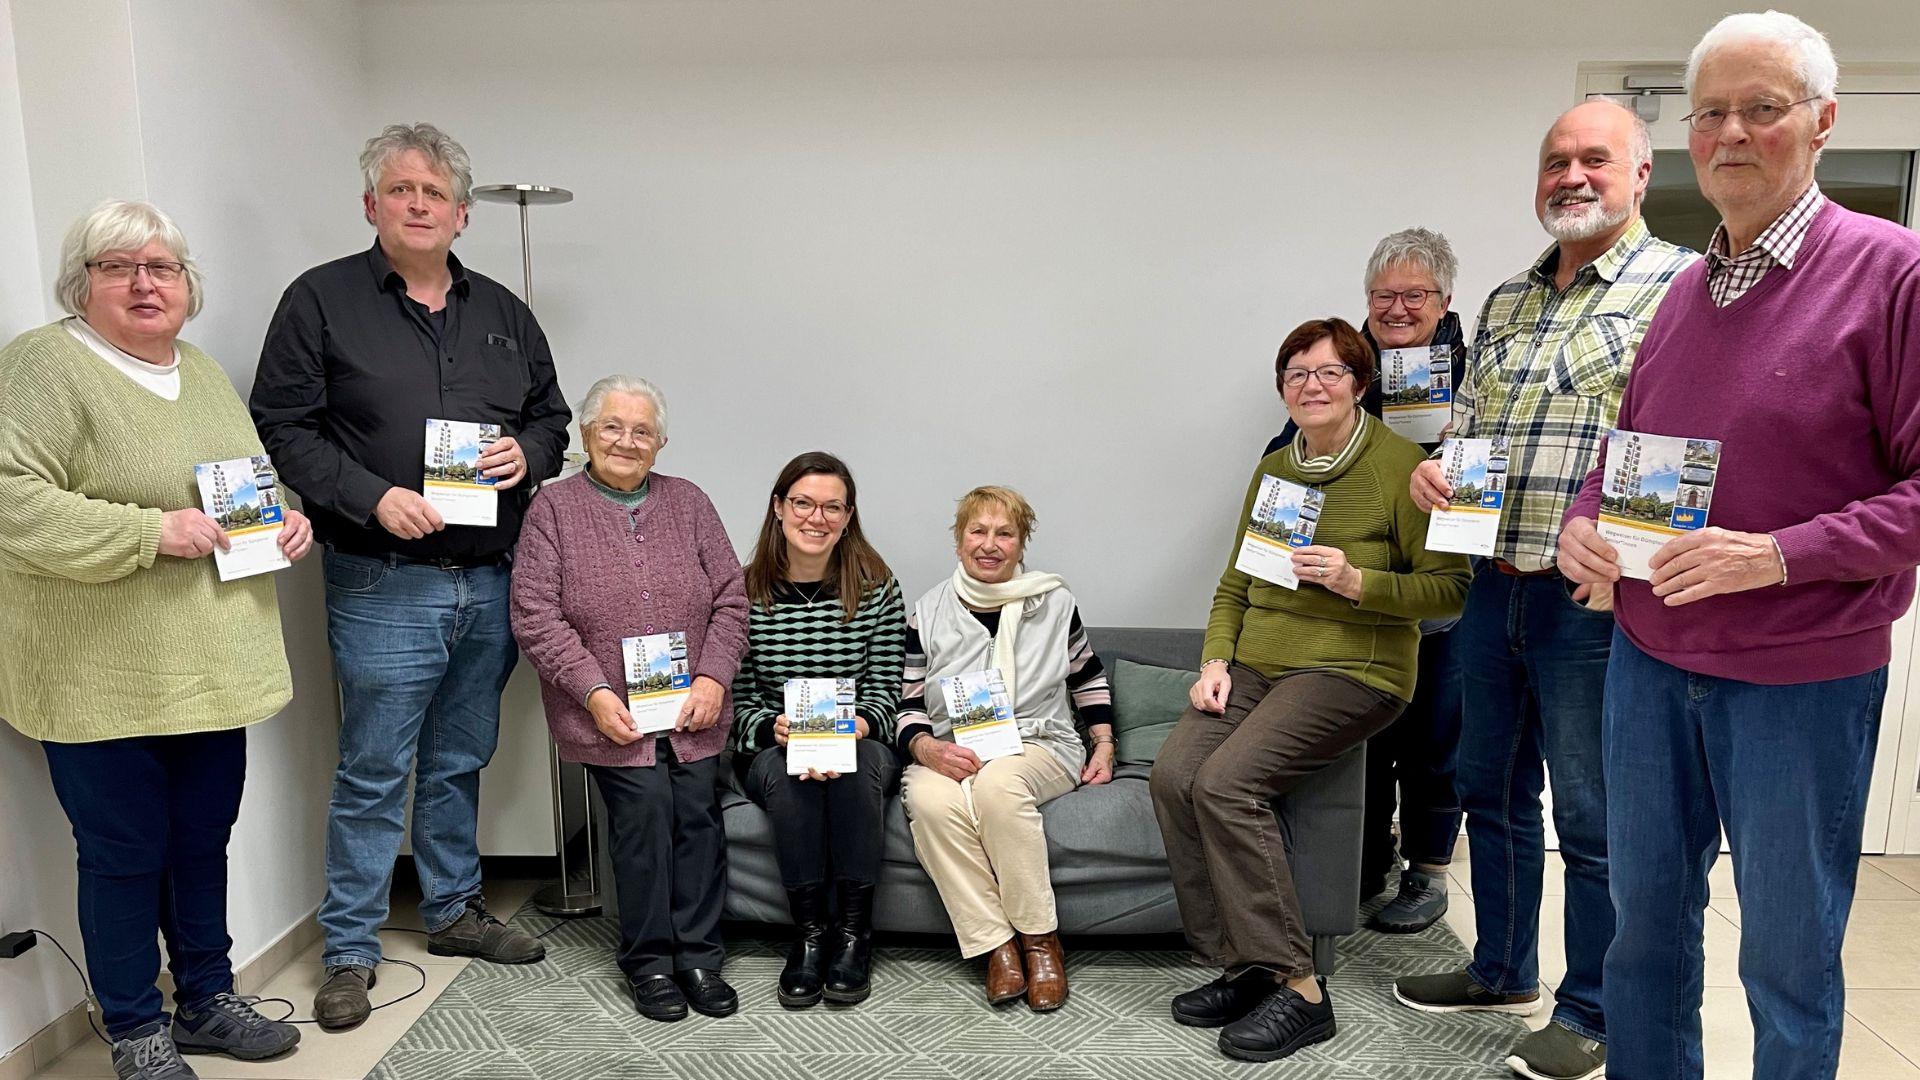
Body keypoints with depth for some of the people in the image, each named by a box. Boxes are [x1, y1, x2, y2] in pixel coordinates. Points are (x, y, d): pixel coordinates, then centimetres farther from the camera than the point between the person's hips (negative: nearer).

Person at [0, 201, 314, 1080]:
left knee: (203, 840, 17)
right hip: (103, 682, -6)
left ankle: (206, 1000, 34)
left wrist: (289, 520, 3)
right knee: (124, 855, 6)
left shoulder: (205, 373, 14)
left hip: (214, 670, 7)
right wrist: (151, 531, -24)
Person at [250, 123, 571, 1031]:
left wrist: (526, 452, -4)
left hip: (489, 582, 5)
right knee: (374, 772, 1)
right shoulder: (322, 300, -1)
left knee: (461, 761, 16)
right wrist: (373, 498, -17)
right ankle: (348, 951, 17)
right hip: (383, 587, -4)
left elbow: (551, 415, 18)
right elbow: (283, 427, -5)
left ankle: (453, 910, 32)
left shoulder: (501, 311, 13)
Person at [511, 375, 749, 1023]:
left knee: (698, 812, -10)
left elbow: (730, 598, 9)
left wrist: (713, 678, -5)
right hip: (610, 712, -2)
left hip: (692, 708, 2)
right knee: (644, 810, -15)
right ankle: (648, 959, 3)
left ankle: (699, 954, 6)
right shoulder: (553, 508, 4)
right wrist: (595, 692, -12)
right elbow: (535, 615, -4)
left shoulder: (687, 502, 13)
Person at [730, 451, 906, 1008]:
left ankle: (854, 932, -19)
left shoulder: (877, 588, -1)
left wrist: (852, 728, -23)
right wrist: (775, 728, -21)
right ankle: (808, 933, -19)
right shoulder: (746, 593, -2)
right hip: (771, 749, 0)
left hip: (862, 744, 0)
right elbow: (739, 697, 0)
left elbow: (885, 691, -2)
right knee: (788, 774, -33)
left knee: (857, 767, -34)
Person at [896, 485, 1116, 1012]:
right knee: (931, 800, -34)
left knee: (997, 782, -37)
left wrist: (1104, 743, 11)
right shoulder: (928, 614, 8)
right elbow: (907, 704, 6)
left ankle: (1040, 937, -22)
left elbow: (1088, 678, 22)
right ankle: (995, 945, -24)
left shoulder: (1053, 602, 10)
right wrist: (927, 749, -14)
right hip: (949, 753, 1)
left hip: (1038, 746, -1)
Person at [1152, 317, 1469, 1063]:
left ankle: (1294, 987, -14)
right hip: (1255, 664, 6)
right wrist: (1215, 660, 4)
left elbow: (1448, 590, -5)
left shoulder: (1399, 465, -3)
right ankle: (1241, 968, -7)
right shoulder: (1273, 469, 17)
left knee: (1227, 782, -26)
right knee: (1173, 774, -19)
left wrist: (1356, 582, -19)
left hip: (1351, 668, -6)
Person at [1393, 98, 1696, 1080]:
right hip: (1492, 585, 7)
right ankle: (1502, 971, 35)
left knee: (1593, 821, 5)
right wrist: (1434, 467, 1)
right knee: (1492, 790, 17)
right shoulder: (1506, 301, 15)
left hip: (1591, 595, -6)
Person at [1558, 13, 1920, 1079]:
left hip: (1802, 677, -5)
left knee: (1788, 951, 10)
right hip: (1649, 656, 6)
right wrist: (1582, 520, -1)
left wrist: (1779, 555, -23)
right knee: (1645, 914, 18)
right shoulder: (1685, 289, 8)